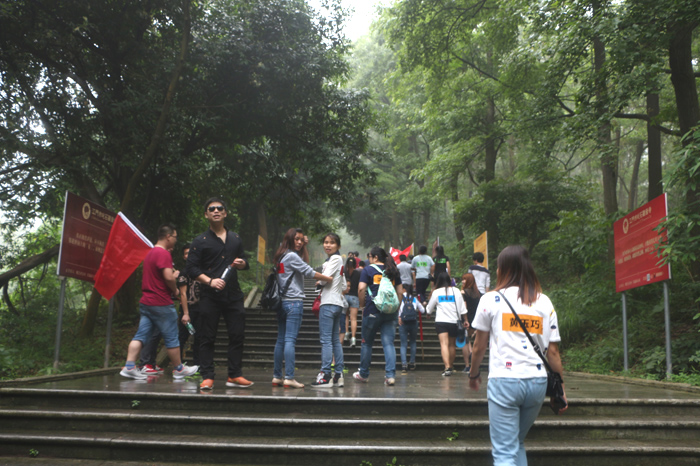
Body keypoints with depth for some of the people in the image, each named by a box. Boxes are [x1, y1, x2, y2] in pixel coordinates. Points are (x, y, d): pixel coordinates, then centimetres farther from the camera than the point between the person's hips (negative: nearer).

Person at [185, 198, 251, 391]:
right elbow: (191, 268, -3)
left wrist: (241, 263, 0)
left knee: (237, 335, 3)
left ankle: (234, 375, 12)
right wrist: (210, 281, -17)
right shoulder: (200, 241, 3)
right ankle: (207, 377, 8)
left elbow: (245, 263, 24)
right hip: (210, 296, -3)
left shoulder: (235, 239, 16)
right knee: (208, 337, 0)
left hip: (233, 295, 4)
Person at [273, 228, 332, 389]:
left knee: (281, 340, 9)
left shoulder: (281, 256, 16)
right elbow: (309, 272, -9)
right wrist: (330, 279, 2)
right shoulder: (292, 256, -9)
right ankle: (289, 378, -11)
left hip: (282, 301, 9)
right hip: (294, 302, -9)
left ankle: (276, 377, 12)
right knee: (290, 340, -10)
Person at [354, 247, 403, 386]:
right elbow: (400, 291, 10)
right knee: (389, 343, 1)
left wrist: (362, 305, 2)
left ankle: (363, 374, 23)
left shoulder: (368, 269, 0)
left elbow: (361, 289, -9)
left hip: (373, 311, -3)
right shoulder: (393, 271, 12)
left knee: (367, 343, 11)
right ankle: (390, 375, -11)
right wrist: (396, 309, 15)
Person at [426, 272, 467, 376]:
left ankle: (447, 367, -25)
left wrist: (429, 310, 33)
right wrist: (465, 320, 16)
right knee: (452, 345, 14)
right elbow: (462, 308, 6)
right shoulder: (456, 291, 4)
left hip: (441, 321, -2)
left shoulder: (436, 292, 2)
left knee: (444, 344, -11)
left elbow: (429, 309, 11)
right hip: (454, 321, 2)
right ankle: (451, 366, 27)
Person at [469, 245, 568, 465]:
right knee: (517, 442, 23)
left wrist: (473, 374, 20)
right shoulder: (544, 302, 7)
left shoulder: (491, 299, 0)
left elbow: (479, 346, 5)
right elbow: (553, 351, 5)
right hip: (537, 381, 4)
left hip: (504, 380, -4)